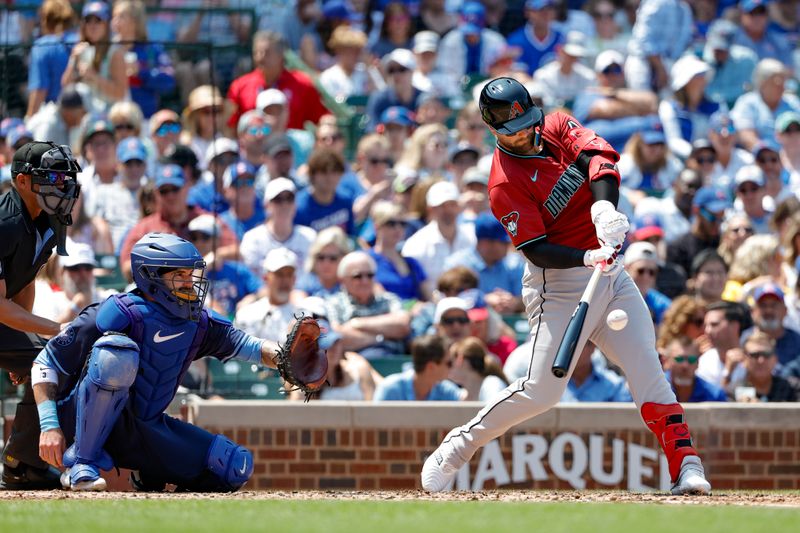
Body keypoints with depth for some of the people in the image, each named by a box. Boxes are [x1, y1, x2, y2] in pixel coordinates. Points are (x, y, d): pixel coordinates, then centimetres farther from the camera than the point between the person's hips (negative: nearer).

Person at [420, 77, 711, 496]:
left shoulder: (557, 128, 3)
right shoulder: (505, 183, -14)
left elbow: (599, 157, -14)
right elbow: (536, 250, -19)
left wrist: (604, 207, -32)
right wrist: (588, 258, -34)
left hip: (610, 273, 6)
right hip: (559, 284, -5)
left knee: (646, 367, -6)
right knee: (541, 390, -9)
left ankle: (685, 464, -8)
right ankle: (457, 446, 7)